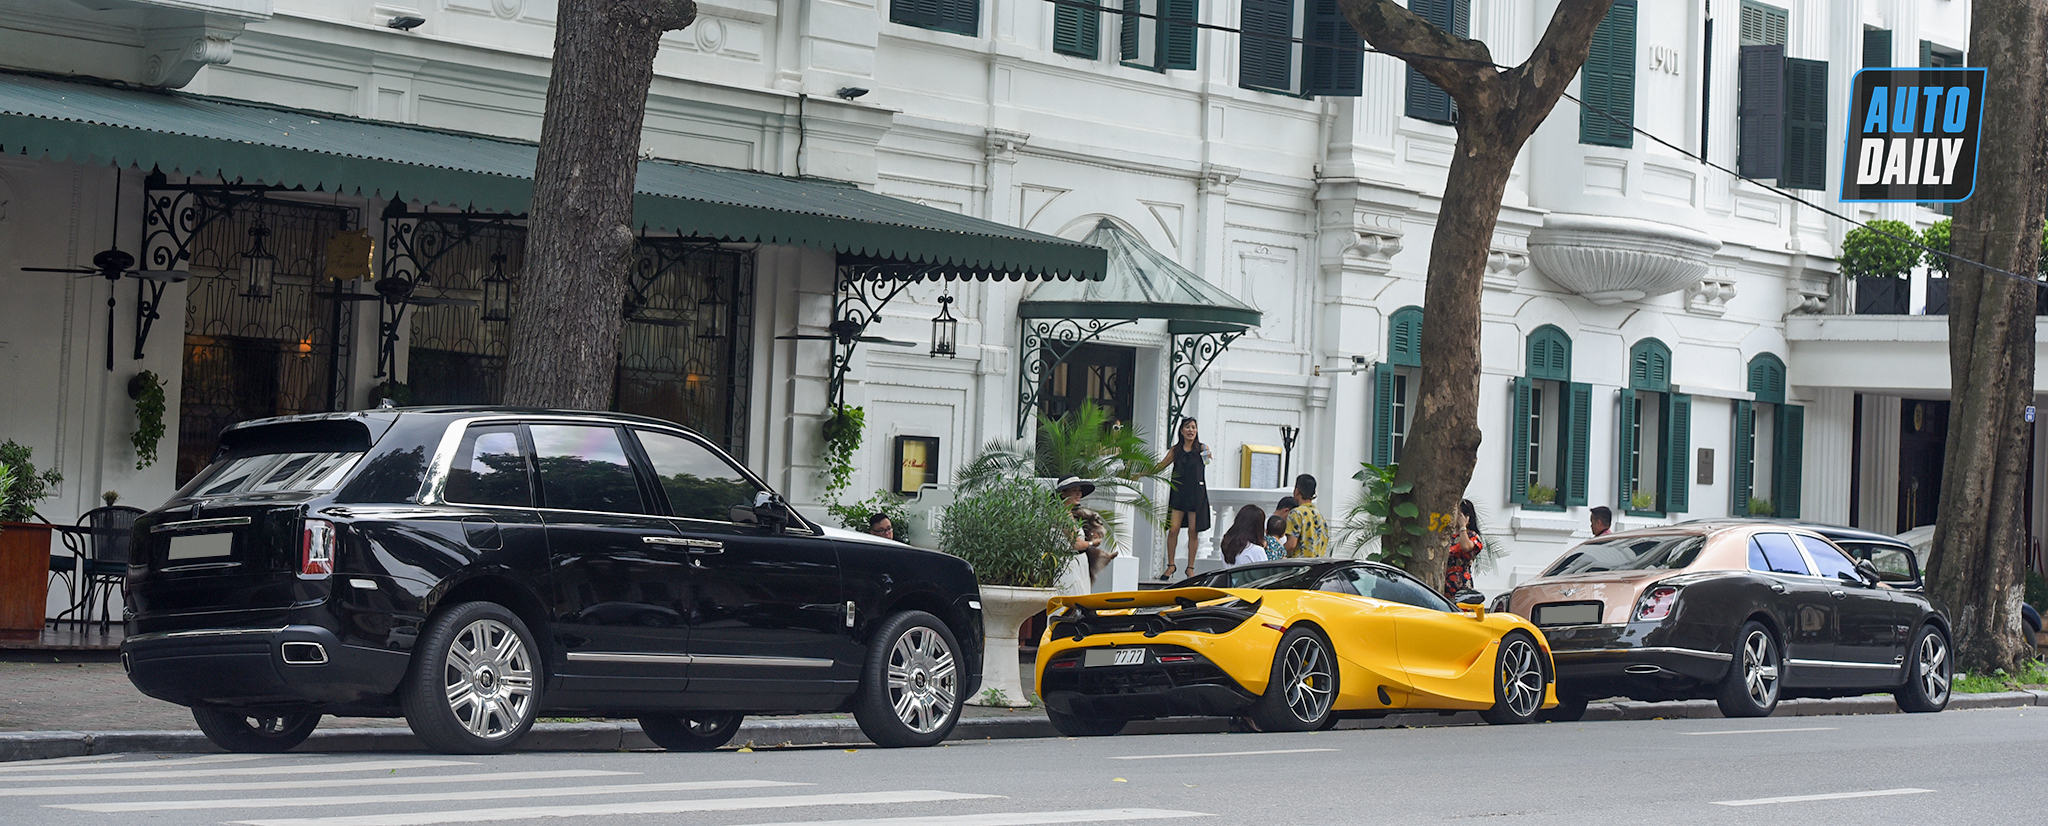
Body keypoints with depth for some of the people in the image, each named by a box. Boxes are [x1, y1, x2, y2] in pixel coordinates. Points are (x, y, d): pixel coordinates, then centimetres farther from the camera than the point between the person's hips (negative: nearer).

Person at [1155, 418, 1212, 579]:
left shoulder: (1201, 448, 3)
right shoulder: (1176, 450, 8)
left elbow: (1207, 457, -13)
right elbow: (1161, 466, 14)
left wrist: (1207, 454, -35)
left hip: (1196, 493, -2)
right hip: (1178, 493, 2)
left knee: (1193, 531, 0)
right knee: (1173, 529, -6)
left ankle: (1190, 567, 11)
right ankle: (1171, 565, 6)